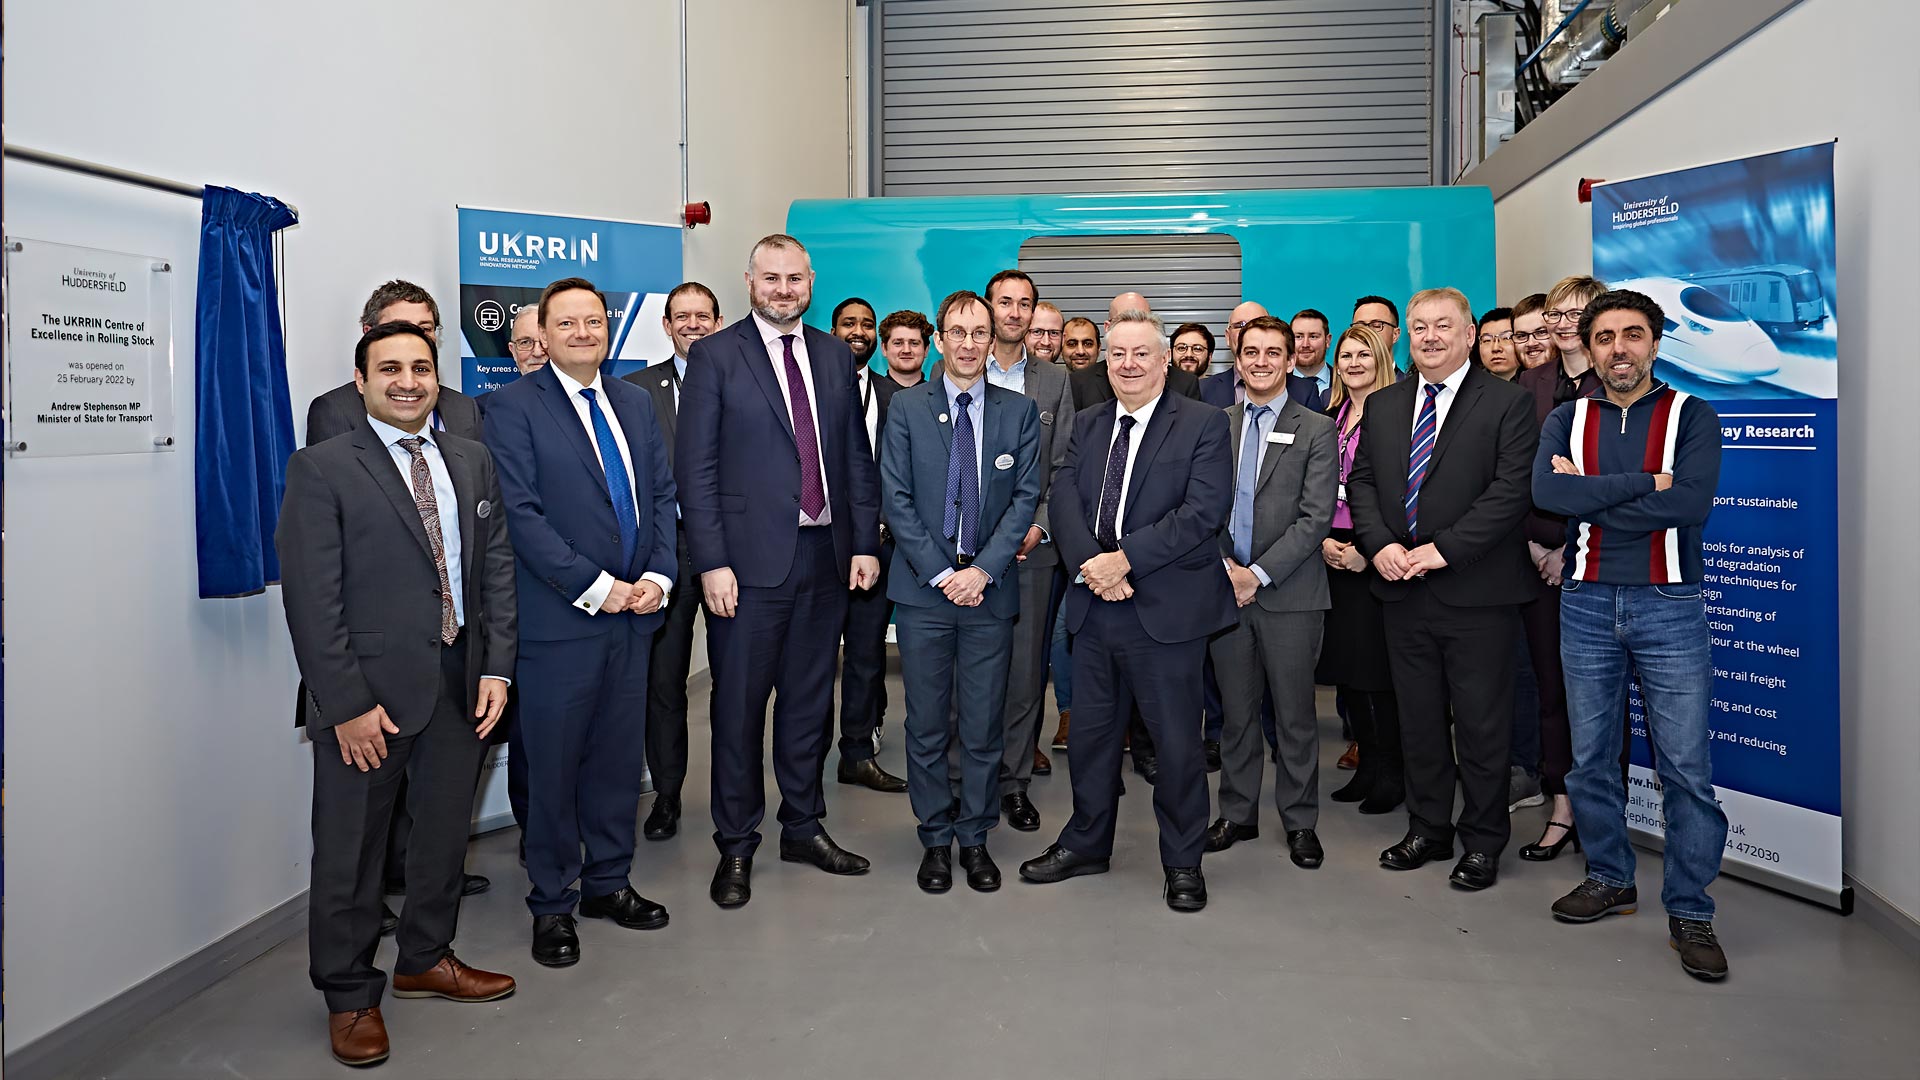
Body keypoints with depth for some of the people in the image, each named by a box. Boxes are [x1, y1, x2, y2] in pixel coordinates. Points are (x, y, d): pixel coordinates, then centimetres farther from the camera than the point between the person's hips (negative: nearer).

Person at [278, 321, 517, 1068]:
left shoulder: (473, 462, 8)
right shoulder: (322, 469, -7)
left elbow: (497, 567, 8)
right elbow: (311, 599, -12)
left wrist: (496, 668, 0)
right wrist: (347, 704, -15)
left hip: (462, 686, 5)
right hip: (368, 693, -5)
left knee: (445, 833, 18)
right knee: (350, 853, 8)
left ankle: (425, 958, 38)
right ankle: (350, 996, 27)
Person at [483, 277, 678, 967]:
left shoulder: (636, 403, 13)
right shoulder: (513, 406, -5)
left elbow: (662, 495, 12)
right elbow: (522, 514, -13)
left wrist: (659, 576, -3)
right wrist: (596, 588, -16)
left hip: (634, 611, 5)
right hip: (559, 618, -5)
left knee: (620, 755, 13)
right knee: (554, 765, 5)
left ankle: (607, 882, 30)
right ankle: (553, 905, 21)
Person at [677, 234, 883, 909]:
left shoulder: (835, 356, 11)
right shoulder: (715, 356, -3)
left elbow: (857, 456, 12)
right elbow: (695, 468, -7)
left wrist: (865, 542, 5)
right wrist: (712, 562, -13)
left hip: (826, 556, 5)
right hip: (750, 561, -4)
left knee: (810, 701, 14)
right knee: (739, 707, 5)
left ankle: (804, 827, 30)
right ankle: (736, 847, 19)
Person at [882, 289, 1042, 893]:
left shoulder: (1020, 412, 7)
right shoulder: (906, 407, 4)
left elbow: (1025, 498, 0)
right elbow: (896, 499, -2)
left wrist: (983, 569, -11)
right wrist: (941, 573, -10)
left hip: (990, 590, 1)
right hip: (923, 589, 0)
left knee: (984, 726, 7)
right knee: (926, 725, 6)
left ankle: (975, 838, 22)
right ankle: (936, 839, 21)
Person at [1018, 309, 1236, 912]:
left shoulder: (1203, 424, -3)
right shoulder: (1087, 426, 13)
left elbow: (1204, 511, -14)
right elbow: (1063, 498, 2)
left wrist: (1124, 558, -19)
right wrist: (1092, 563, -16)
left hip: (1166, 610, -5)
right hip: (1094, 609, 5)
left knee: (1176, 740, 5)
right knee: (1091, 733, 16)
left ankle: (1182, 862, 23)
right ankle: (1086, 844, 33)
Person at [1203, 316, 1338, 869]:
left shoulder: (1317, 430, 0)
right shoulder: (1216, 426, 10)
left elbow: (1315, 518, -8)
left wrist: (1258, 573, -14)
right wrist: (1224, 565, -8)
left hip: (1289, 594, -3)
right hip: (1226, 588, 3)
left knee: (1295, 714, 5)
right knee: (1236, 712, 11)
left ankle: (1300, 821, 19)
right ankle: (1238, 814, 23)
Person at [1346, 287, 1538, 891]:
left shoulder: (1507, 404, -4)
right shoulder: (1382, 407, 12)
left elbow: (1510, 491, -12)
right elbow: (1361, 482, 9)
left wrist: (1443, 549, -18)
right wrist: (1380, 545, -8)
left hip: (1477, 592, -4)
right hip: (1404, 591, 5)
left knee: (1482, 723, 5)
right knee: (1418, 720, 14)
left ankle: (1483, 843, 19)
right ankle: (1428, 830, 28)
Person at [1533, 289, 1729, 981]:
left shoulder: (1691, 416, 1)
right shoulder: (1568, 421, 7)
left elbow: (1691, 502, -17)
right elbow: (1547, 492, -13)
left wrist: (1591, 498, -12)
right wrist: (1645, 483, -15)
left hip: (1669, 608, -2)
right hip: (1586, 607, 2)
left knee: (1687, 768, -2)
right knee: (1591, 759, 11)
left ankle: (1689, 912, 10)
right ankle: (1610, 878, 28)